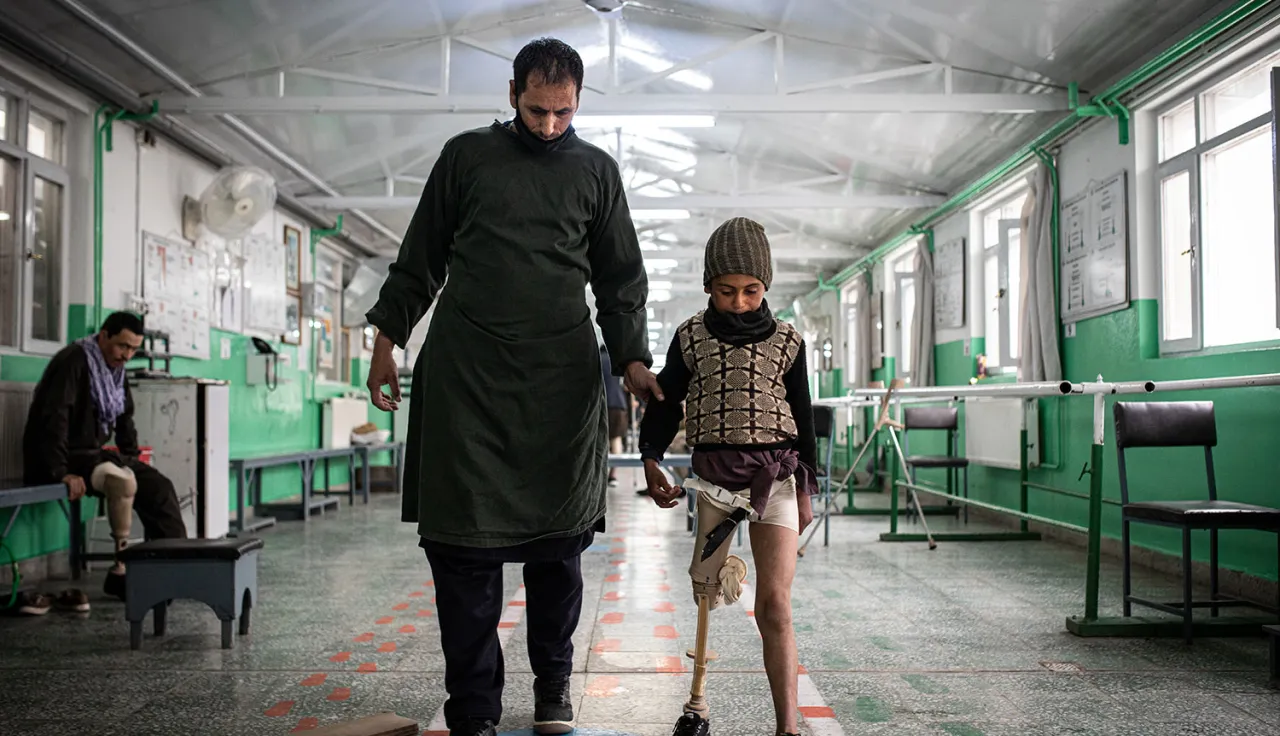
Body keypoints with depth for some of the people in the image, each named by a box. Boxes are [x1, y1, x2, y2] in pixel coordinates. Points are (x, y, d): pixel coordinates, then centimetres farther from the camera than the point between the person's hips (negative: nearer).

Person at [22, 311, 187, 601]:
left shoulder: (114, 368, 11)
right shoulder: (73, 361, -16)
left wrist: (133, 460, 14)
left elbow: (125, 417, 23)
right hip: (64, 458, -9)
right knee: (122, 480, -32)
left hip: (93, 454, 9)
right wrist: (61, 472, -30)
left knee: (158, 486, -7)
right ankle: (122, 571, -24)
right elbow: (54, 418, -25)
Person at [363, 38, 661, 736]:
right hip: (463, 372, 0)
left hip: (561, 377, 1)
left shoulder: (596, 170, 13)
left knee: (558, 543, 2)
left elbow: (621, 279, 14)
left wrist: (632, 358, 2)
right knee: (462, 543, -4)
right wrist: (387, 338, 10)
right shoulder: (466, 155, 12)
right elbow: (420, 258, 15)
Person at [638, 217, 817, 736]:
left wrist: (805, 489, 9)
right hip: (713, 473, 1)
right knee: (707, 595, 8)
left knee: (774, 604, -8)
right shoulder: (690, 338, 3)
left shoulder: (786, 342, 3)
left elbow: (803, 419, 9)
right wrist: (651, 460, -6)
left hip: (775, 475, -1)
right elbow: (665, 403, 8)